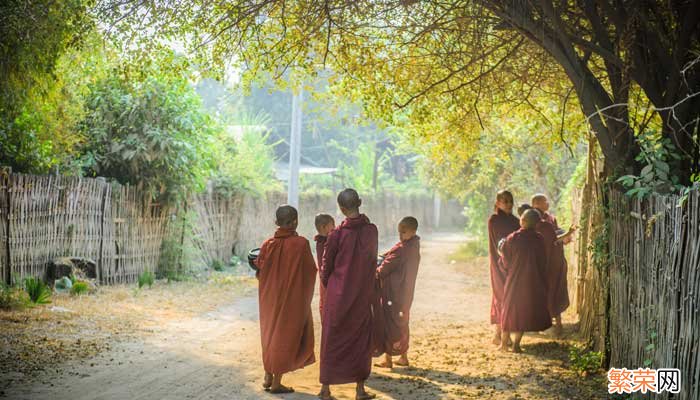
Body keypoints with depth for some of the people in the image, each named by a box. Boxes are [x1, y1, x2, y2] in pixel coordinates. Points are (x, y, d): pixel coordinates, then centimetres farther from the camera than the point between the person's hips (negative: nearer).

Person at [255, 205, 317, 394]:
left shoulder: (268, 244, -5)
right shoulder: (301, 243, -16)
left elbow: (259, 270, 1)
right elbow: (311, 270, -9)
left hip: (270, 297, 4)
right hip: (294, 297, -4)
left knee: (271, 333, 20)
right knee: (287, 336, 6)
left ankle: (268, 376, 23)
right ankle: (276, 381, 6)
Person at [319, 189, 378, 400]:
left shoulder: (336, 234, -15)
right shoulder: (371, 230, -6)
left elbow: (326, 267, -4)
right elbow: (373, 261, 5)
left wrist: (327, 284, 15)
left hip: (338, 295, -2)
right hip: (363, 295, 2)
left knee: (332, 340, 8)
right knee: (361, 341, 12)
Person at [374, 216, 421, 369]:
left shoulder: (400, 249, -20)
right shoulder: (415, 248, 3)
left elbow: (385, 268, -12)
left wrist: (374, 274, 5)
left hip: (393, 293, -8)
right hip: (406, 292, 8)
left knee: (389, 324, 1)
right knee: (402, 324, 16)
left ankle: (388, 359, 5)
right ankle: (404, 357, 21)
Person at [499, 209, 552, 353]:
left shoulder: (512, 238, -12)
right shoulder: (539, 239, -8)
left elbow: (506, 262, -5)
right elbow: (543, 262, 0)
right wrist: (542, 281, 14)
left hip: (514, 280, 0)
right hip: (532, 282, 0)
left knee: (510, 310, 13)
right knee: (524, 311, 9)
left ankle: (504, 343, 18)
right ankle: (516, 344, 6)